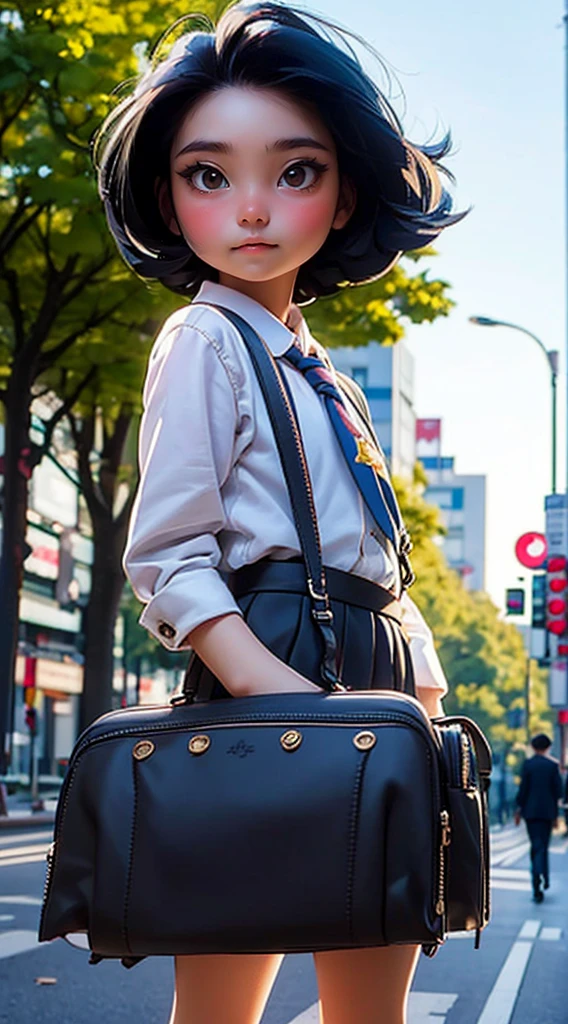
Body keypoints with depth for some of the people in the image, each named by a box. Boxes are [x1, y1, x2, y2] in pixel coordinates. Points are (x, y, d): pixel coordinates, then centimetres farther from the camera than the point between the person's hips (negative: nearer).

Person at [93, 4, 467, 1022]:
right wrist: (272, 688, -24)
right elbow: (166, 557, -11)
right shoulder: (205, 340, -1)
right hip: (270, 661, -8)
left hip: (376, 690, 8)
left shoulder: (315, 366, 22)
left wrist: (420, 688, 12)